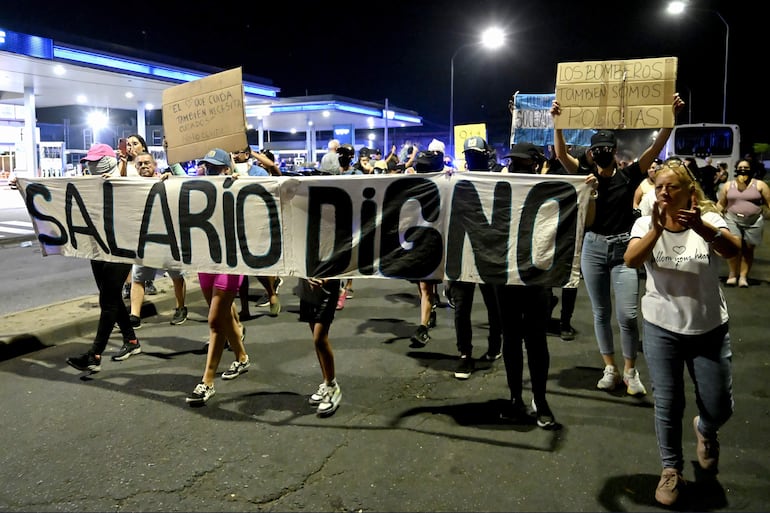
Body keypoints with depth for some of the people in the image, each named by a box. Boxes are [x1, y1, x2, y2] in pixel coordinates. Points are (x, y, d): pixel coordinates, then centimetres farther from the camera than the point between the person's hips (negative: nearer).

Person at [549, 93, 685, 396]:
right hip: (593, 248, 1)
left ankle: (630, 371, 12)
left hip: (624, 248, -1)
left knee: (627, 314, -6)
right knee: (601, 312, 9)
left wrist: (672, 116, -16)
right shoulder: (586, 177, 1)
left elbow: (657, 146, -6)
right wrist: (556, 122, -20)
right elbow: (561, 154, -10)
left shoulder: (629, 175, 0)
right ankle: (609, 368, 22)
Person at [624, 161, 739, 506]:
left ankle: (705, 430, 44)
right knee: (667, 404, 5)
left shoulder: (708, 219, -9)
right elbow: (631, 261, -25)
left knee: (719, 407, 8)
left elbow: (733, 250, -29)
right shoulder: (646, 223, -7)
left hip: (710, 329, 0)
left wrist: (700, 226, -49)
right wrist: (657, 229, -41)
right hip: (662, 328, 0)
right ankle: (671, 469, 26)